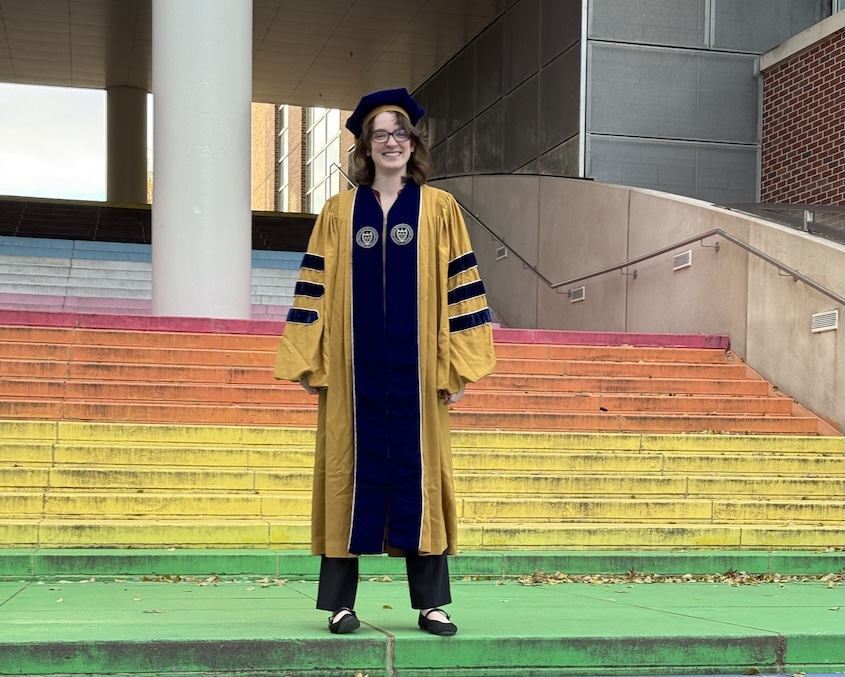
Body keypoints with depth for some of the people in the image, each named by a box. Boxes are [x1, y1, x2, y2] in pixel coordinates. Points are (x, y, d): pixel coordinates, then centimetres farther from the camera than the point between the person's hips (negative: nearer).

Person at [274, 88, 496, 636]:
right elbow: (316, 288, 6)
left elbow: (460, 287, 2)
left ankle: (431, 602, 10)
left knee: (419, 470, 3)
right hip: (355, 368, 1)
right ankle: (341, 601, 8)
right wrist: (310, 361, -1)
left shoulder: (439, 209, 5)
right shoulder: (339, 213, 8)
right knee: (351, 470, 2)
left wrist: (459, 364, -3)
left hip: (416, 368, 0)